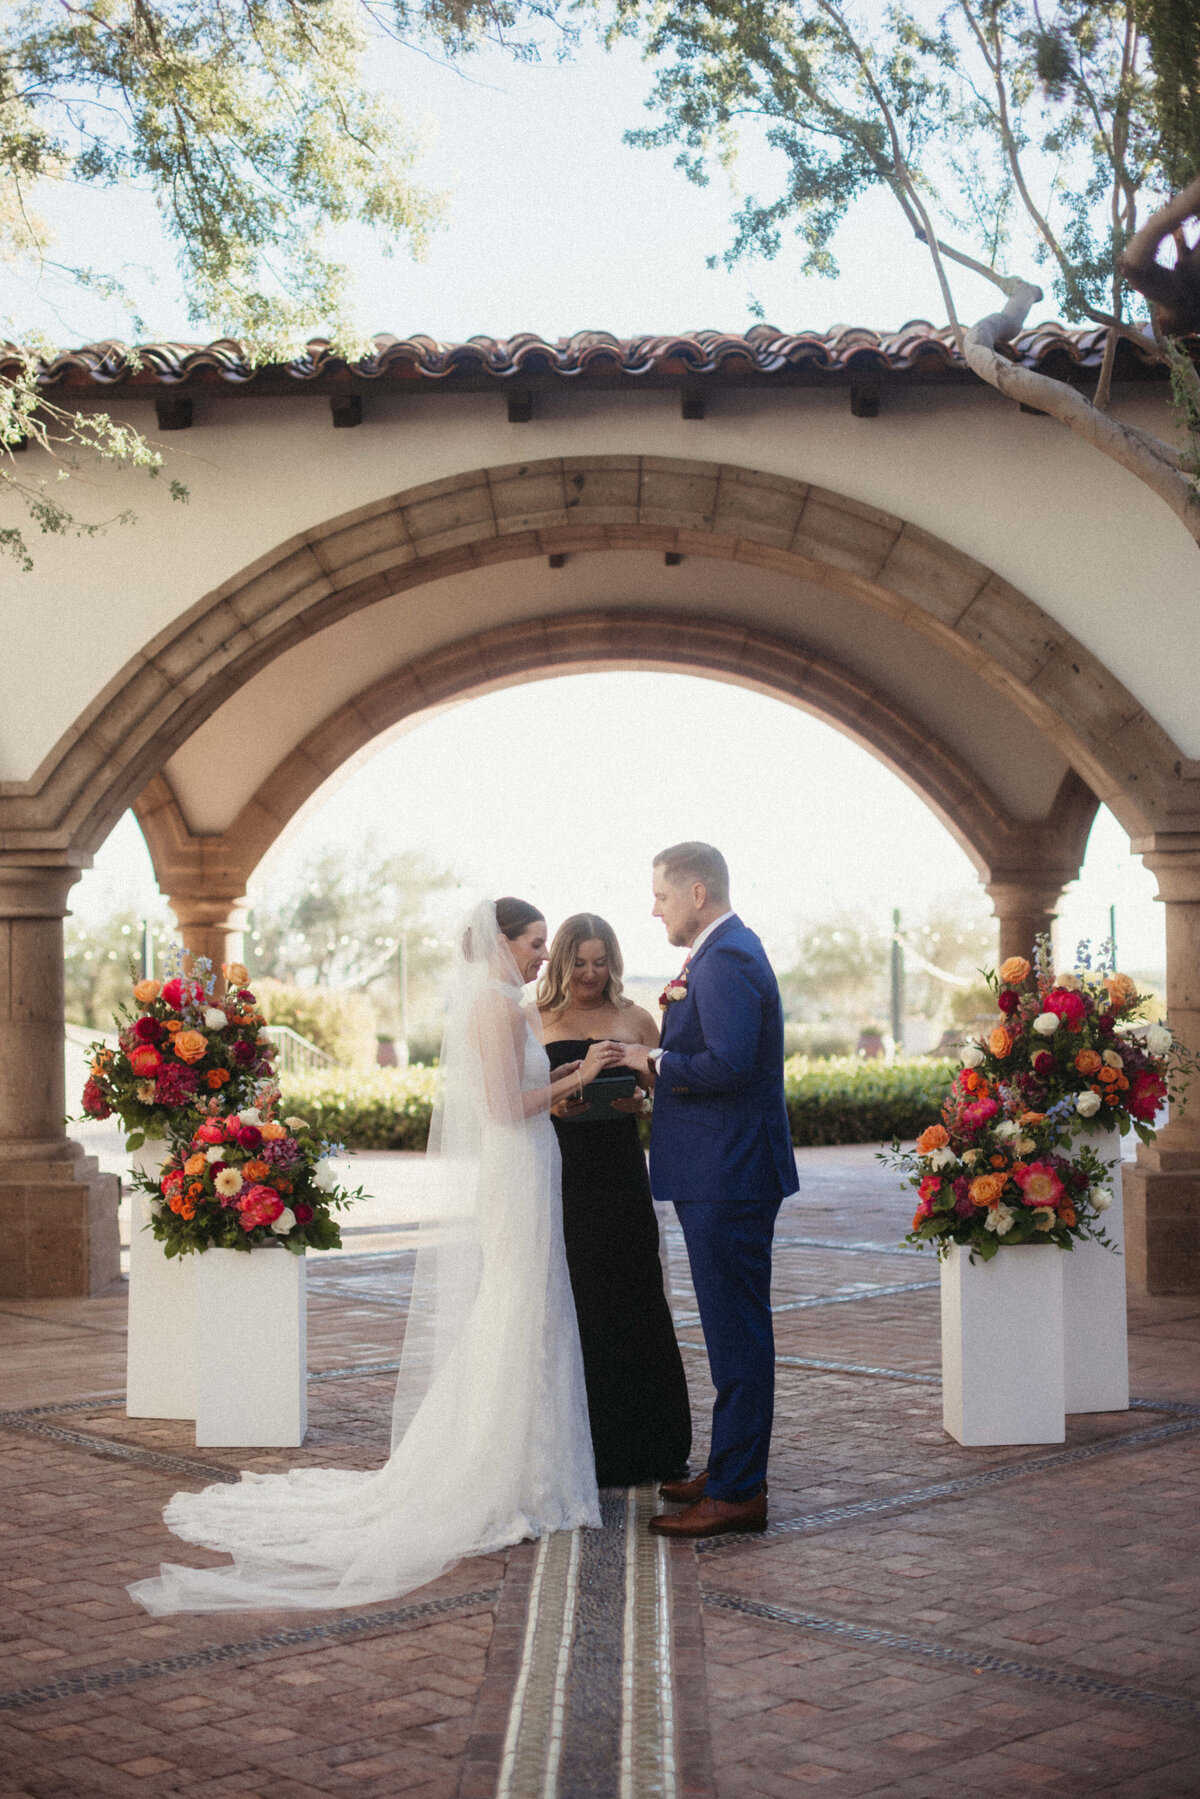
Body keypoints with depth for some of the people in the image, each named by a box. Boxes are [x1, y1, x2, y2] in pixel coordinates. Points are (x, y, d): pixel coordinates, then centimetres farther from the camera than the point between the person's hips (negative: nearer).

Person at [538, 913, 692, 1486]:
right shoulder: (536, 1024, 7)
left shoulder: (635, 1020, 10)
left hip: (620, 1176, 1)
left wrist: (638, 1100, -12)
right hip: (559, 1177, -1)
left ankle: (640, 1448, 13)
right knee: (569, 1306, 0)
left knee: (633, 1303, 2)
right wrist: (554, 1105, -14)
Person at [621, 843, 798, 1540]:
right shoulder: (727, 952, 16)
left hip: (728, 1177, -11)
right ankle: (732, 1468, 28)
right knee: (736, 1331, 17)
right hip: (726, 1175, 11)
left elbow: (730, 1062, -27)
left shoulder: (727, 960, -17)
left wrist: (655, 1062, -14)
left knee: (738, 1334, -5)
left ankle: (738, 1494, 1)